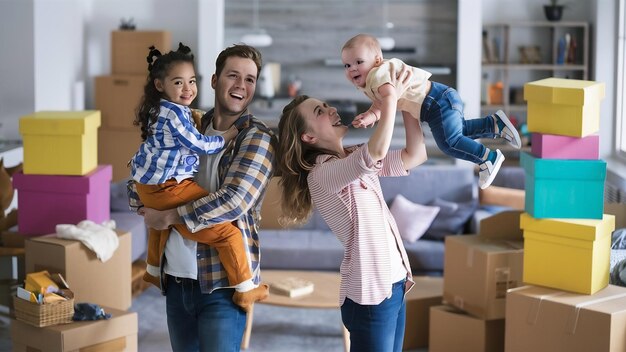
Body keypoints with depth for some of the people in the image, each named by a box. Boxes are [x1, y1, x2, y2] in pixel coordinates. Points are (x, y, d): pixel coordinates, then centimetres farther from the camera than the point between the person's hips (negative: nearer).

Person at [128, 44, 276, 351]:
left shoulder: (258, 138, -6)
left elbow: (233, 201, -19)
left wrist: (168, 216, -12)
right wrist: (146, 204, -4)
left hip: (222, 281, -6)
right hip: (175, 277, 6)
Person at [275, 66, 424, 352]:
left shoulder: (356, 159, 11)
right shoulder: (321, 174, -16)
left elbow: (415, 155, 9)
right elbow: (377, 152, -32)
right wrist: (389, 99, -21)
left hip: (394, 283, 8)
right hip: (370, 291, -8)